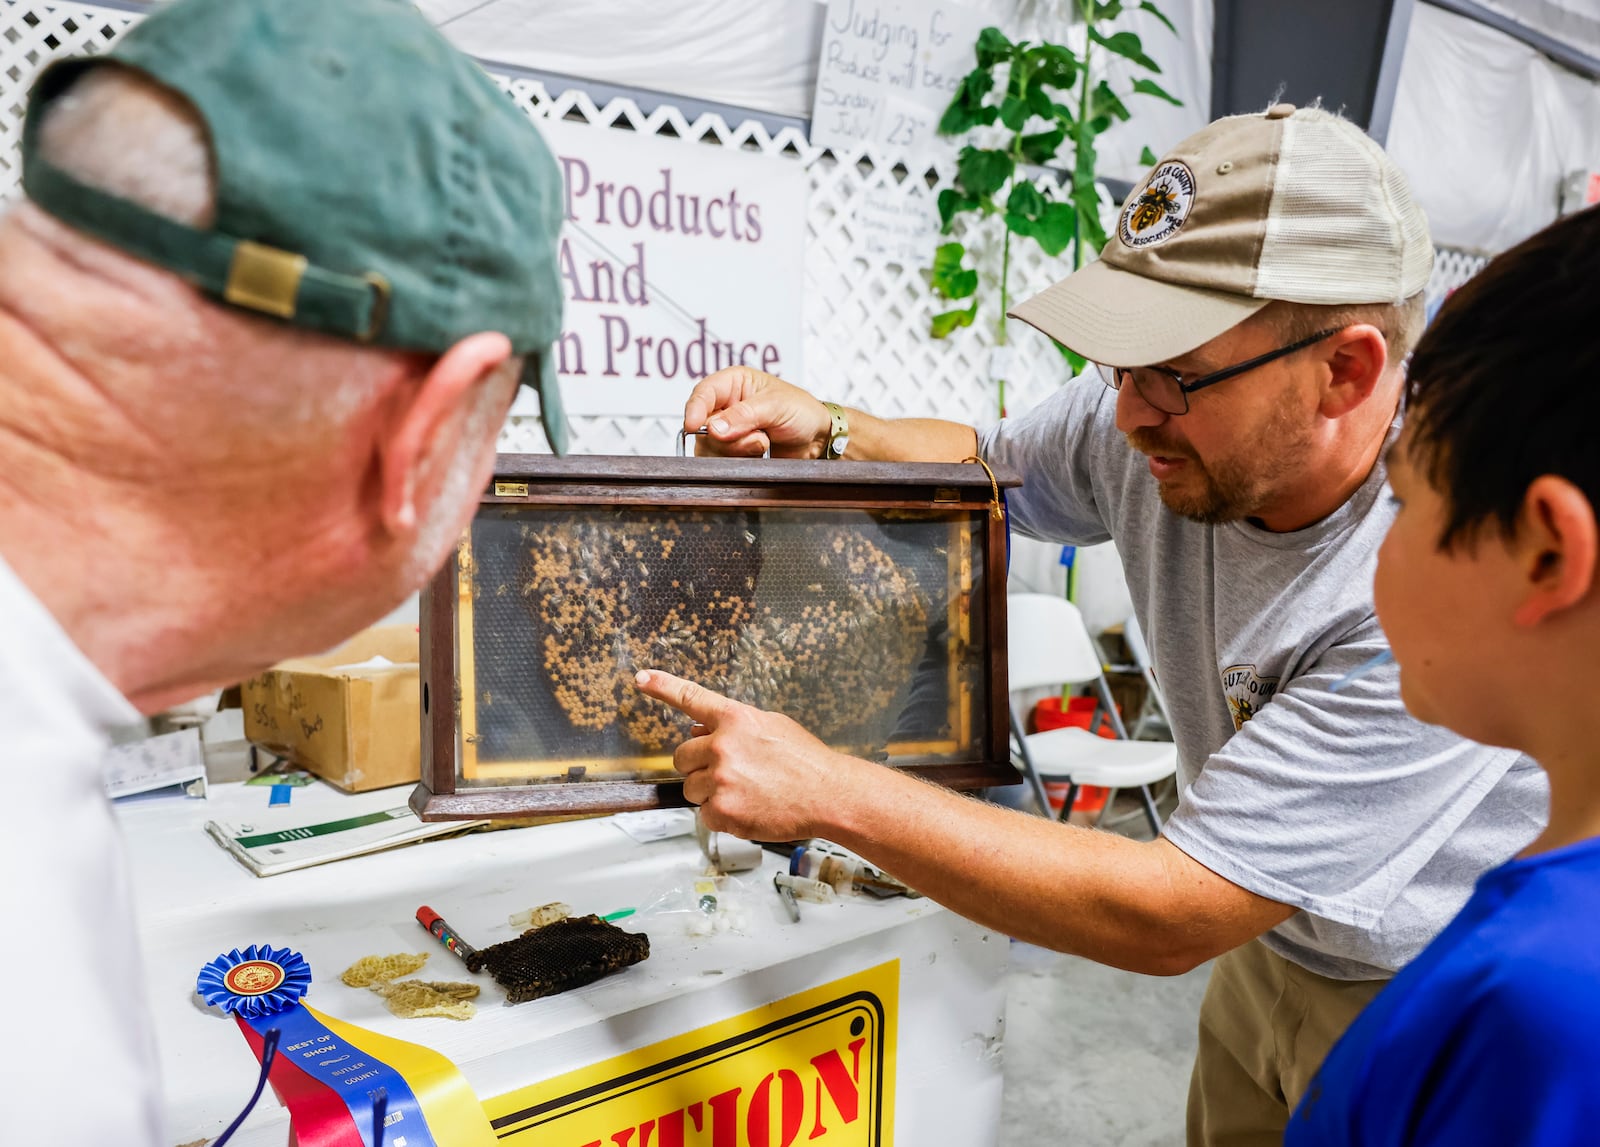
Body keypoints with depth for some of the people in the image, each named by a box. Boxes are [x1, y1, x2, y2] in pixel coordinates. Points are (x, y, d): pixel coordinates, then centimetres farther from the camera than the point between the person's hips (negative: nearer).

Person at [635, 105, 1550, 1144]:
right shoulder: (1164, 419, -18)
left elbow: (1166, 920, -35)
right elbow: (983, 464, 4)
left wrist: (825, 790, -37)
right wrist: (824, 432, -17)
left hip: (1438, 1014, -5)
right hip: (1269, 944, 5)